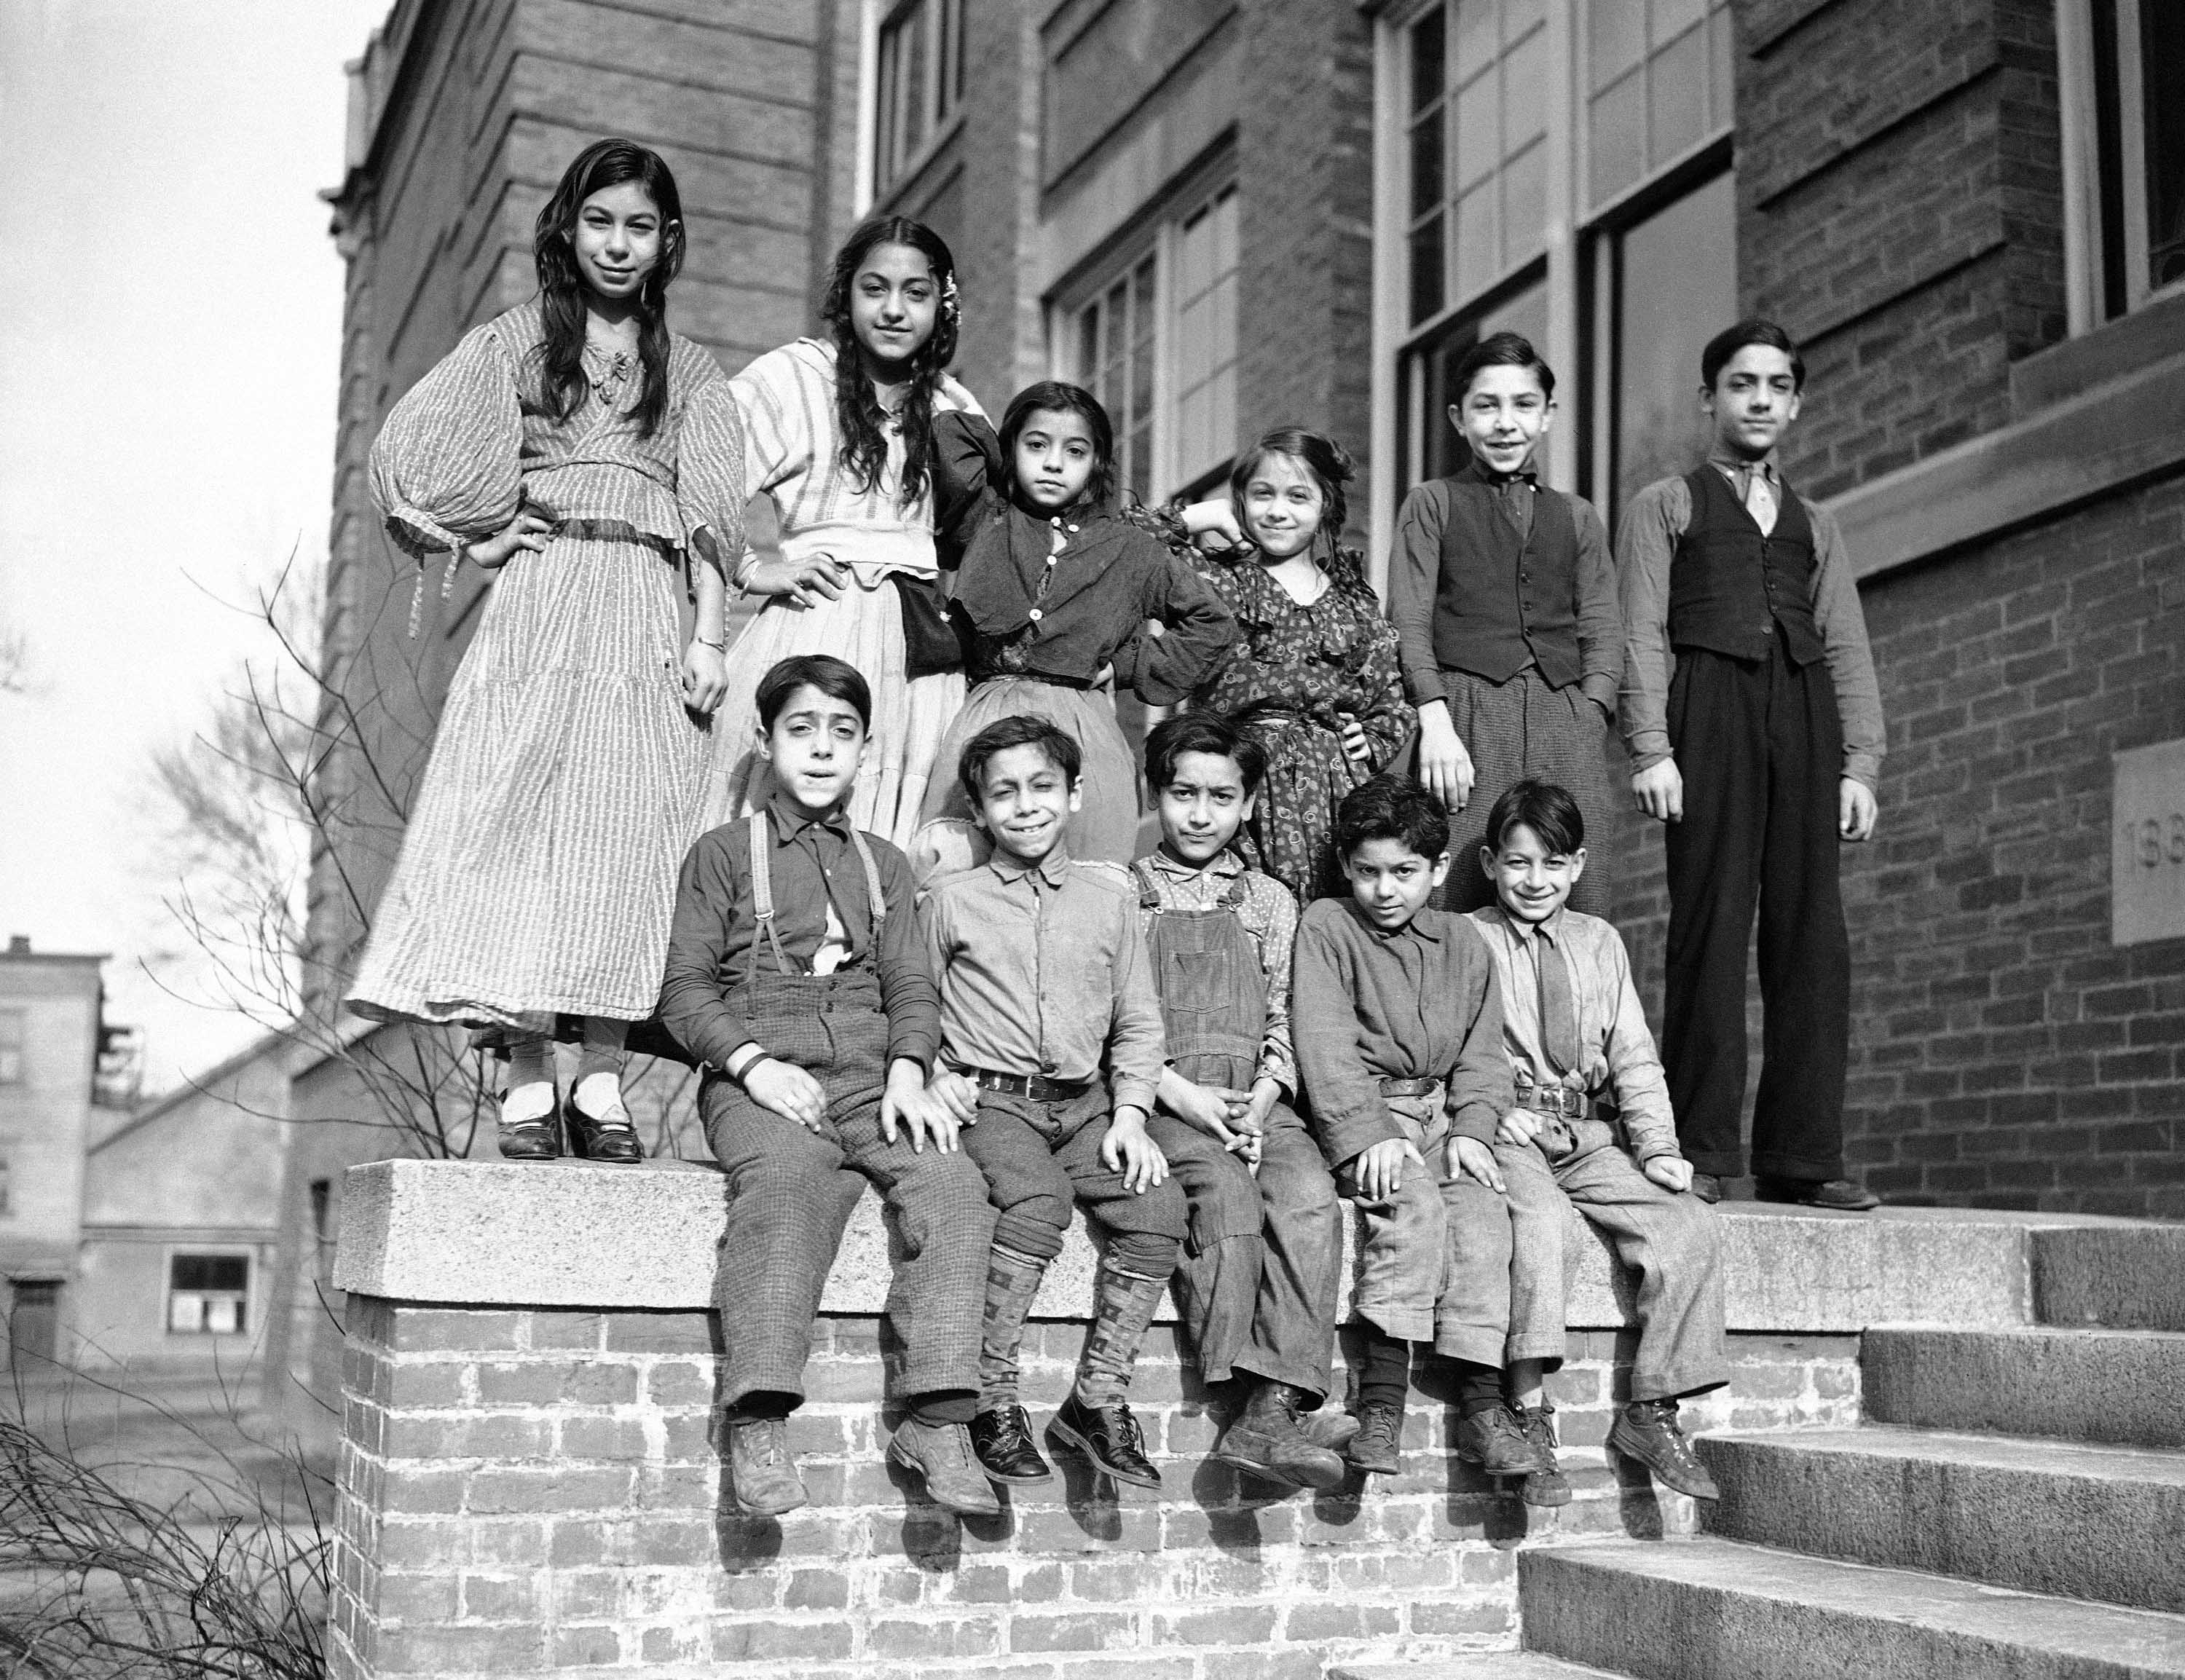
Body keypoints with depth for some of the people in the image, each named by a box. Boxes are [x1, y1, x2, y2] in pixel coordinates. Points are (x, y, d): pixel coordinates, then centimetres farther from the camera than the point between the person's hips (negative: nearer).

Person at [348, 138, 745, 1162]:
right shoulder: (514, 343, 13)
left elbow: (710, 520, 9)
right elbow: (406, 452, 11)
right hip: (540, 602, -1)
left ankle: (602, 1079, -4)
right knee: (521, 818, -10)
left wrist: (708, 637, -2)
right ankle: (525, 1082, -9)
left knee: (629, 829, -6)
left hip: (647, 615, 1)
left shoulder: (688, 373, 17)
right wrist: (477, 540, 0)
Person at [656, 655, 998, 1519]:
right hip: (759, 1082, -3)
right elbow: (684, 989, 7)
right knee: (790, 1177, -37)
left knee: (953, 1182, -27)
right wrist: (752, 1062, -11)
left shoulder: (883, 864, 25)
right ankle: (758, 1420, -39)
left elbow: (910, 985, 16)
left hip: (869, 1082, 3)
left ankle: (937, 1421, -28)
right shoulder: (724, 852, 14)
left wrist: (907, 1070, -5)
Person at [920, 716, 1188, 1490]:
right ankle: (991, 1402, -21)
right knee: (1038, 1198, -33)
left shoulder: (1109, 895, 14)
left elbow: (1139, 1021, 15)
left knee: (1159, 1204, -23)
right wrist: (935, 1077, -6)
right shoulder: (952, 899, 9)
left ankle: (1099, 1399, -10)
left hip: (1085, 1103, 3)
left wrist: (1130, 1113, 2)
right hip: (990, 1100, -3)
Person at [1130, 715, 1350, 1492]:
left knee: (1309, 1195, -27)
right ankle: (1239, 1398, -32)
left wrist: (1259, 1102, -6)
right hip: (1159, 1094, -2)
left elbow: (1282, 1023, 14)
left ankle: (1272, 1408, -35)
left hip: (1253, 1097, 2)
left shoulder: (1269, 901, 19)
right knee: (1225, 1190, -32)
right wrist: (1180, 1094, -11)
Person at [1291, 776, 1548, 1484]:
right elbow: (1324, 1043, -7)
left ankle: (1481, 1403, -23)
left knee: (1482, 1207, -23)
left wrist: (1472, 1128, -5)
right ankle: (1382, 1398, -31)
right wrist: (1368, 1132, -19)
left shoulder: (1461, 941, 17)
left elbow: (1482, 1051, 13)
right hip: (1363, 1113, -4)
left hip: (1445, 1113, 4)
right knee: (1414, 1203, -30)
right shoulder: (1325, 926, 3)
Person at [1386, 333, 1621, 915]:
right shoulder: (1431, 505, 15)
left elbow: (1601, 629, 16)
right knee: (1461, 903, -13)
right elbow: (1408, 625, 4)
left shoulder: (1577, 516, 24)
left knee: (1582, 908, -9)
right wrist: (1436, 722, -11)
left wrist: (1590, 719, -2)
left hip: (1566, 719, 3)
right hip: (1466, 712, -2)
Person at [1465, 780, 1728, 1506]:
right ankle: (1529, 1414, -26)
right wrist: (1495, 1112, -19)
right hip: (1506, 1135, -4)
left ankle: (1650, 1410, -9)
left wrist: (1657, 1147, 2)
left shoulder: (1600, 942, 19)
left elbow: (1634, 1058, 15)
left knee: (1691, 1226, -17)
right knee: (1538, 1219, -34)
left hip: (1592, 1136, 5)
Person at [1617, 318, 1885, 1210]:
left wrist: (1861, 762, 5)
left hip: (1806, 714, 4)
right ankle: (1697, 1151, -8)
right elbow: (1642, 634, 4)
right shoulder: (1665, 505, 16)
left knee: (1811, 933, -4)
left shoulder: (1816, 524, 27)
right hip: (1711, 708, -3)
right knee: (1711, 925, -10)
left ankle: (1800, 1157, -2)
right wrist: (1651, 748, -10)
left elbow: (1849, 650, 18)